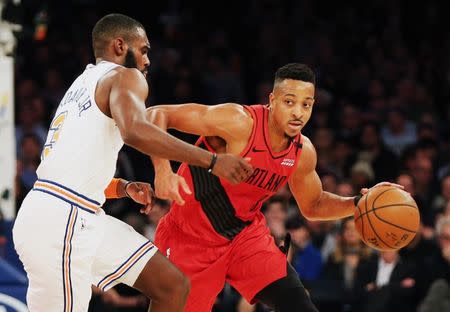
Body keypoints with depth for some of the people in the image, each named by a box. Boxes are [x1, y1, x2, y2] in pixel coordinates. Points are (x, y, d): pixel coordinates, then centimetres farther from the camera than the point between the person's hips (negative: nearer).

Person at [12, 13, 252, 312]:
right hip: (60, 222, -10)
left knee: (173, 286, 7)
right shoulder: (125, 77, -4)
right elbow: (134, 131, -26)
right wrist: (212, 161, -24)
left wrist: (123, 188, 12)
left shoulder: (85, 81, 25)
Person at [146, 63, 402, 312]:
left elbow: (312, 206, 15)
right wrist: (163, 170, -44)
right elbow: (156, 115, -28)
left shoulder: (303, 153, -6)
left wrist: (358, 204, -3)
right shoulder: (239, 122, -26)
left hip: (246, 234, 4)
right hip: (189, 239, -4)